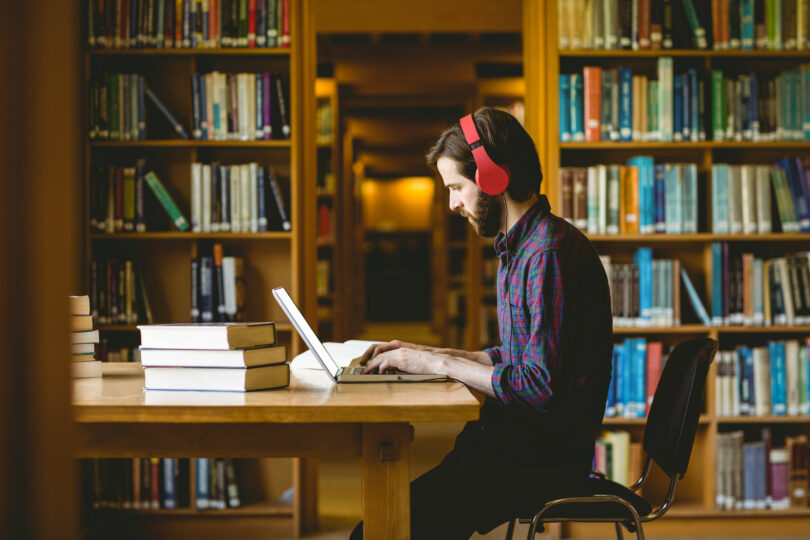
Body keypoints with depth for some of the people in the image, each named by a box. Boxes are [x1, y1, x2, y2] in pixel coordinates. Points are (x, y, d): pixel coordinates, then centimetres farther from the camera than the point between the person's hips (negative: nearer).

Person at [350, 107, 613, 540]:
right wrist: (428, 354, 13)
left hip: (547, 456, -10)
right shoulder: (519, 247, 16)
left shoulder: (550, 252, -17)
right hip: (520, 440, 10)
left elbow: (542, 386, -23)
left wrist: (439, 364, -14)